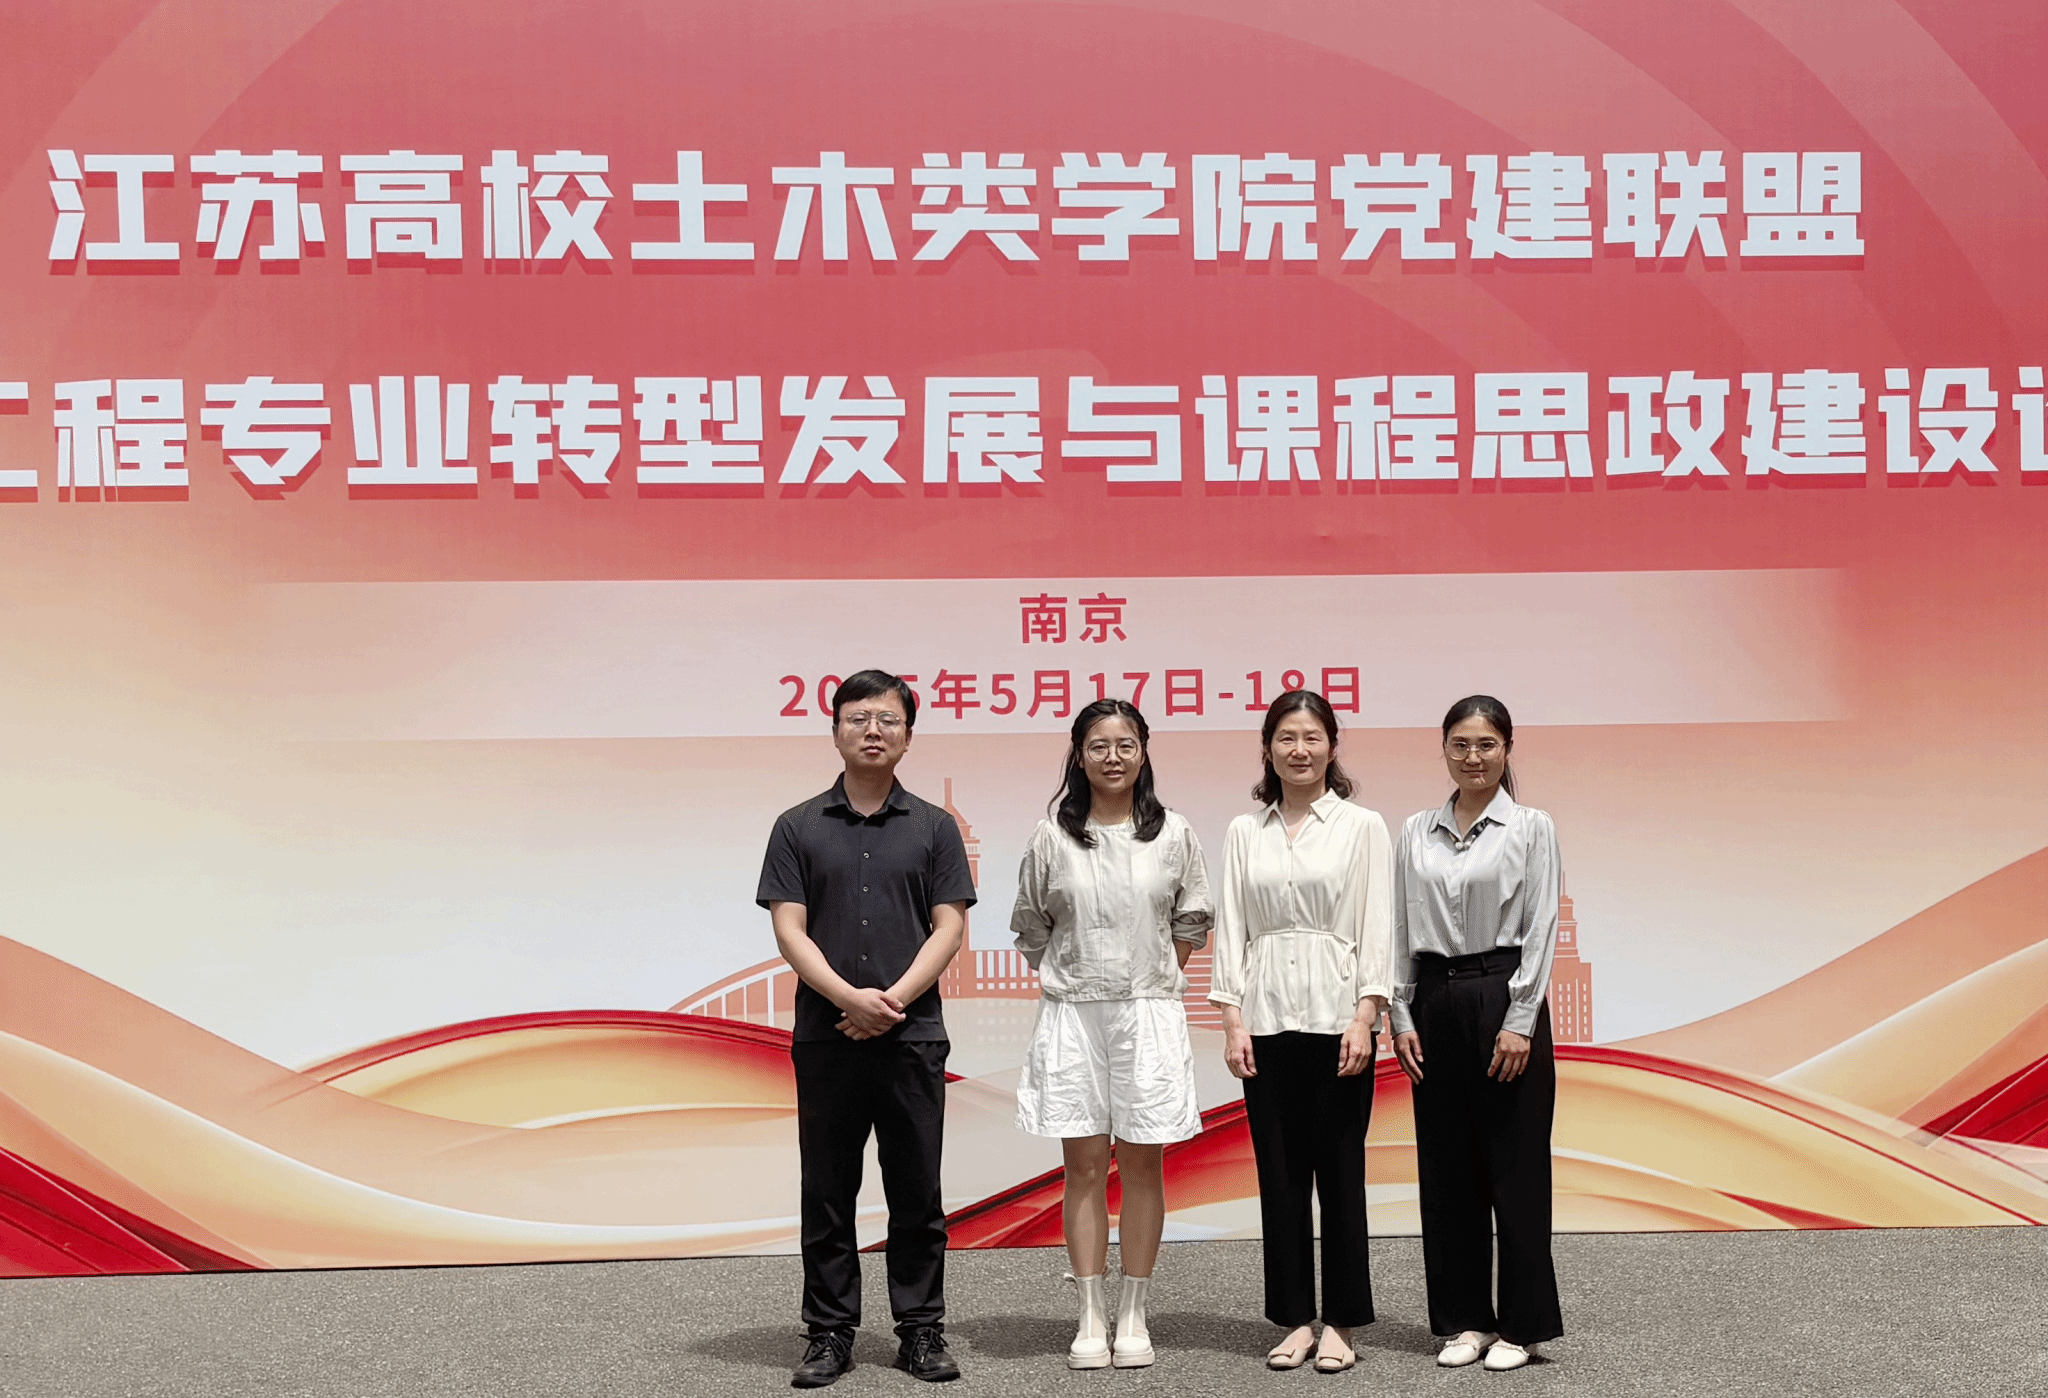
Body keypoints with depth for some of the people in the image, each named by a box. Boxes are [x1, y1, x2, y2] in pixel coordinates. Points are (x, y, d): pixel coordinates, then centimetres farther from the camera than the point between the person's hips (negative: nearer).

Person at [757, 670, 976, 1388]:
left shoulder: (933, 827, 7)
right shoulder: (798, 828, 5)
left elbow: (949, 927, 1)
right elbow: (790, 931, -1)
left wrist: (893, 1000, -12)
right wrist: (851, 998, -15)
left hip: (913, 1034, 0)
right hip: (824, 1034, 0)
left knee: (916, 1194, 5)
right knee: (827, 1194, 6)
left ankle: (922, 1331, 15)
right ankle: (830, 1334, 16)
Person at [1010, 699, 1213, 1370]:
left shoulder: (1173, 835, 3)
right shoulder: (1051, 839, 2)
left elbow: (1191, 925, 10)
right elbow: (1030, 929, 10)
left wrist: (1145, 976, 5)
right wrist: (1077, 976, 4)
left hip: (1149, 1011, 0)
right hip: (1072, 1014, 0)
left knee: (1142, 1163, 4)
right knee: (1084, 1165, 3)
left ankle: (1134, 1315, 14)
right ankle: (1090, 1317, 11)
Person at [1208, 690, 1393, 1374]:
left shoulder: (1362, 827, 3)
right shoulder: (1244, 832, 10)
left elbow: (1375, 927, -2)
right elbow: (1230, 928, 7)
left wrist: (1364, 1018, -10)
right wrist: (1232, 1020, -1)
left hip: (1336, 1015, -2)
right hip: (1267, 1017, 3)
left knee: (1339, 1169, 2)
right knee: (1280, 1171, 6)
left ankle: (1341, 1322, 12)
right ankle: (1295, 1318, 16)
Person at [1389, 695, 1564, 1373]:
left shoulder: (1531, 827, -2)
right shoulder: (1416, 832, 9)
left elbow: (1540, 929, -6)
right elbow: (1401, 930, 9)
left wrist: (1519, 1023, -13)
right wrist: (1401, 1017, 2)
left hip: (1504, 997, -4)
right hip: (1435, 1005, 4)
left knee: (1515, 1168, 0)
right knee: (1446, 1169, 8)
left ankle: (1520, 1324, 11)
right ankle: (1465, 1318, 18)